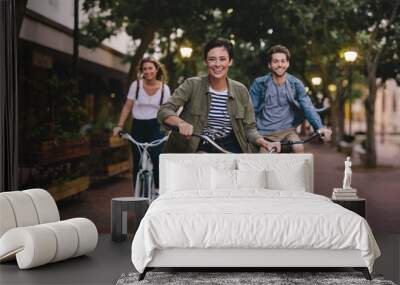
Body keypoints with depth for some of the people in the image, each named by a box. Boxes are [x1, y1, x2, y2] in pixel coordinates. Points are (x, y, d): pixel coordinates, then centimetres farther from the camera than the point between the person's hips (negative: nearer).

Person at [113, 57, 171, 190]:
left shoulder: (164, 88, 2)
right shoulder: (136, 85, 1)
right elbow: (127, 107, 3)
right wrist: (119, 126, -5)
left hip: (155, 127, -1)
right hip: (138, 127, 1)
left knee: (156, 159, -17)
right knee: (137, 163, 3)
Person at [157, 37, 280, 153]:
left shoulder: (241, 90, 4)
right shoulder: (192, 85, -4)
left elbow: (249, 128, 8)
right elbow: (164, 111, -13)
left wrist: (264, 143, -13)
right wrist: (181, 123, -35)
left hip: (231, 147, 3)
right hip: (198, 149, -3)